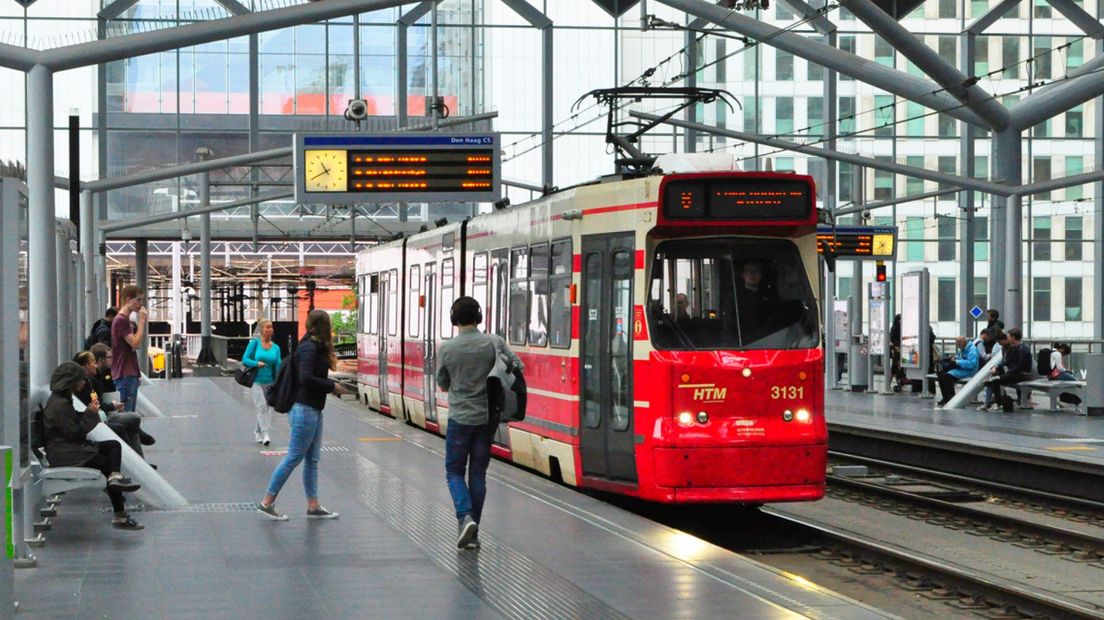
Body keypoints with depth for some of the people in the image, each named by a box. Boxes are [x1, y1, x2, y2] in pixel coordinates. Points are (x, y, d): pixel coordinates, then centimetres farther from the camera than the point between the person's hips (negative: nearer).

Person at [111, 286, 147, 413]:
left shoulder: (126, 320, 16)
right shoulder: (121, 320, -13)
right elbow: (135, 343, -18)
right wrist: (142, 320, -13)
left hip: (131, 373, 10)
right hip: (125, 374, -10)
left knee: (131, 412, 9)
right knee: (126, 413, -10)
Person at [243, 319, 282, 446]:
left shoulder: (276, 347, 5)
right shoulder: (254, 343, -3)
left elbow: (278, 366, 2)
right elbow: (245, 359, -3)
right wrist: (257, 363, -21)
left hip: (270, 382, 4)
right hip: (256, 381, -4)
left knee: (267, 408, 7)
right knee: (261, 406, -16)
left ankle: (257, 432, 25)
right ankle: (265, 434, -20)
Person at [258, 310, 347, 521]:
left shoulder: (316, 347, 13)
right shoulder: (309, 348, -16)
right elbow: (306, 378, -25)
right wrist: (332, 386, -19)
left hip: (313, 409, 10)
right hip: (305, 409, -10)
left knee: (312, 459, 11)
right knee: (294, 457, -5)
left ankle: (313, 506, 15)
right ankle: (267, 503, 0)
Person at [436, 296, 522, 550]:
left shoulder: (446, 349, -8)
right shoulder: (494, 342, -6)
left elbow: (443, 385, 2)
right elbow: (518, 367, -4)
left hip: (460, 418, -2)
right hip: (487, 418, 2)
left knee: (454, 471, 10)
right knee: (478, 473, 10)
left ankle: (465, 516, -14)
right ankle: (473, 534, 12)